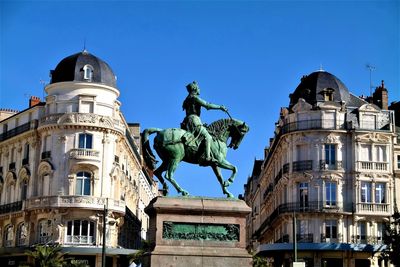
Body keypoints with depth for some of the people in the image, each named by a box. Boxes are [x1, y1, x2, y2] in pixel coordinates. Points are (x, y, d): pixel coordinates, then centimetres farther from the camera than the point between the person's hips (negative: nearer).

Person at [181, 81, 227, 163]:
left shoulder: (188, 99, 24)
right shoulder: (195, 98, -6)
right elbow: (207, 105, -12)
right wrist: (220, 107, -5)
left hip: (188, 122, 10)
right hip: (194, 121, -10)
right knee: (207, 137, -17)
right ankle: (207, 157, -31)